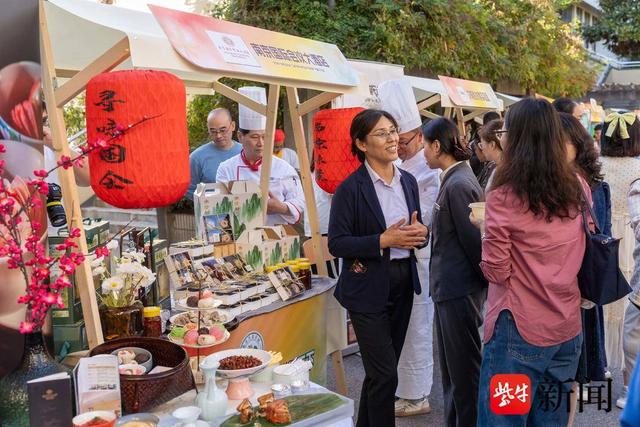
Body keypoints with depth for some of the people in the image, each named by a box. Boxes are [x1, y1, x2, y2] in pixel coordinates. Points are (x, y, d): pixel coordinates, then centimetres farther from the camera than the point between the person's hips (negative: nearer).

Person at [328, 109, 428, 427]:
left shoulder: (408, 181, 7)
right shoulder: (350, 188, -12)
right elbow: (336, 244, -14)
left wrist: (418, 233, -7)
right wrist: (383, 240, -22)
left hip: (403, 284, 6)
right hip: (369, 289, -6)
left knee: (380, 370, 19)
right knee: (385, 375, -2)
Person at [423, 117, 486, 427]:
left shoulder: (458, 185, -19)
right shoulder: (453, 180, 10)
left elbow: (473, 241, -17)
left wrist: (486, 282, -7)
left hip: (460, 291, -10)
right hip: (449, 288, 10)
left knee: (464, 372, 3)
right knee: (451, 370, 21)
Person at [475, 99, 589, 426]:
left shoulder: (504, 196, -15)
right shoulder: (578, 188, 3)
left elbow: (496, 272, -11)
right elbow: (583, 255, 14)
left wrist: (485, 227, 3)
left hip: (520, 329, -6)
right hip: (568, 328, 6)